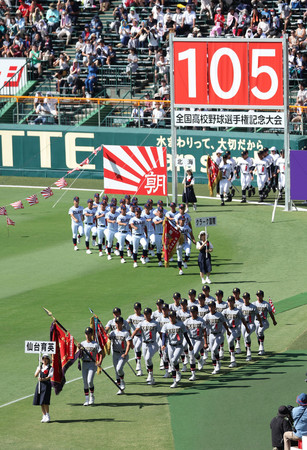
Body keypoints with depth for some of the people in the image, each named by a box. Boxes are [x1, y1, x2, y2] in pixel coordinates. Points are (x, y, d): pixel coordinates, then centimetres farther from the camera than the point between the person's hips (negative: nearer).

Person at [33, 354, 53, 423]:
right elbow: (35, 375, 4)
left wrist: (43, 379, -29)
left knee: (45, 401, -12)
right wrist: (38, 371, -16)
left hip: (47, 384, -5)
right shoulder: (39, 367, 14)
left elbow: (50, 376, -11)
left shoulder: (50, 368, 1)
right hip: (40, 384, 5)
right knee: (41, 402, 5)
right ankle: (44, 416, 14)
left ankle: (47, 416, -2)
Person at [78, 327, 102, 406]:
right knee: (85, 382, 3)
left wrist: (100, 362, -20)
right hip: (84, 364, 4)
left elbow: (101, 353, -5)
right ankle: (87, 399, 8)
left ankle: (92, 396, 7)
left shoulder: (95, 344, -1)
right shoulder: (82, 344, 10)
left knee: (90, 381, -15)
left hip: (92, 364, -4)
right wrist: (79, 348, -11)